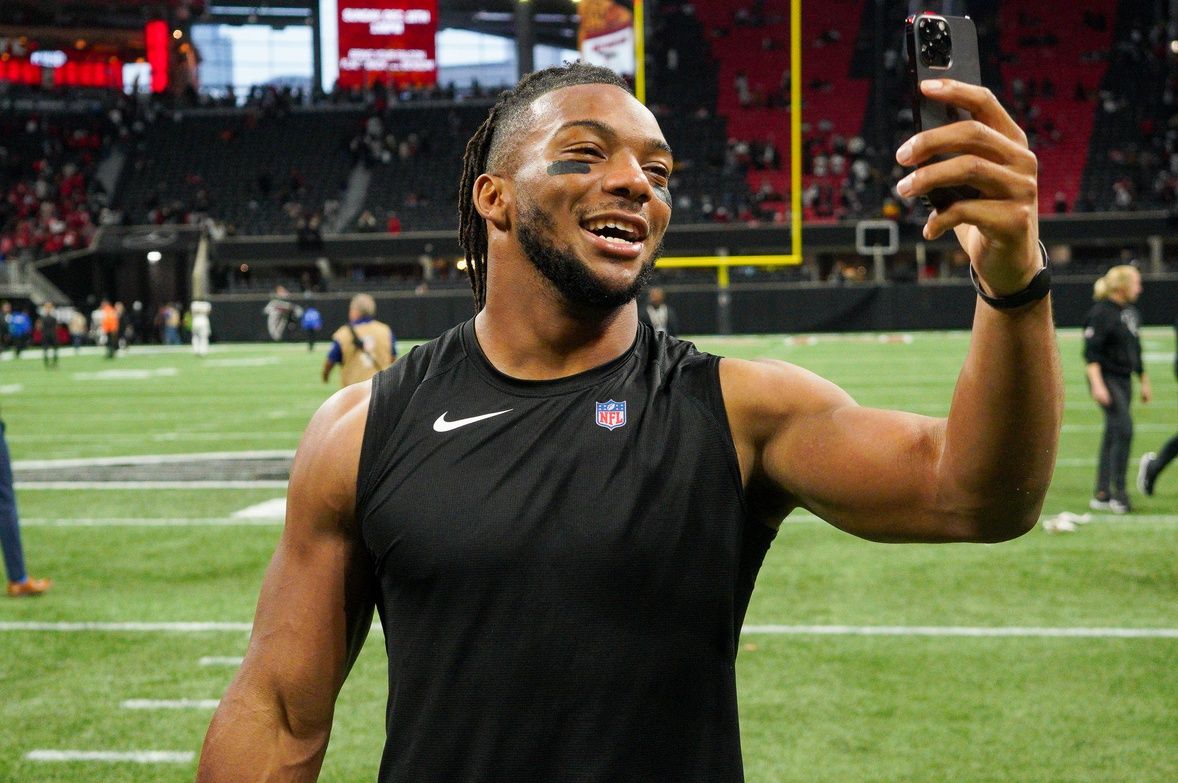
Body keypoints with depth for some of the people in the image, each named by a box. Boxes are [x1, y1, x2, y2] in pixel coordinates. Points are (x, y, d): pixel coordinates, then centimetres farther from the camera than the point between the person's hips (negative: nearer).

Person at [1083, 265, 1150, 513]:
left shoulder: (1131, 313, 13)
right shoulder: (1101, 313, -13)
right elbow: (1091, 352, -17)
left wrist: (1144, 382, 23)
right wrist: (1097, 385, -24)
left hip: (1124, 380, 8)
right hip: (1107, 379, -8)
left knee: (1113, 436, 9)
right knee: (1124, 428, -17)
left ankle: (1101, 495, 14)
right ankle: (1118, 491, -11)